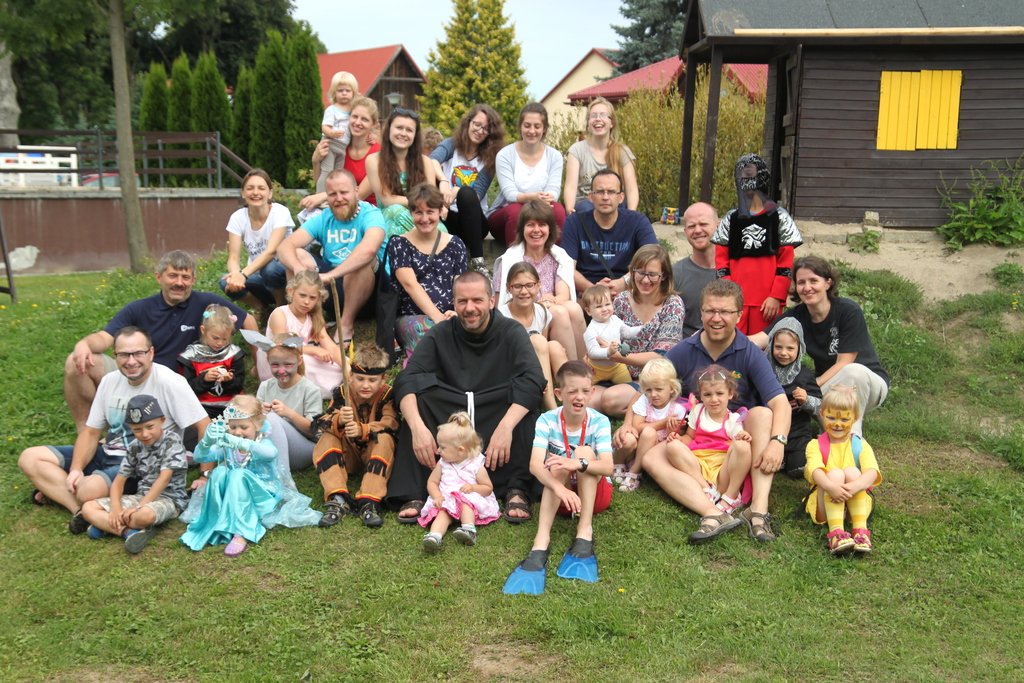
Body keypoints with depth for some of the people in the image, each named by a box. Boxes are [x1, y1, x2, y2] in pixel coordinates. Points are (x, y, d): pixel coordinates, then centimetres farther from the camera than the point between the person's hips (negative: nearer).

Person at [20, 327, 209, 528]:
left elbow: (204, 426, -17)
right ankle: (83, 509, -17)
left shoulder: (169, 382, -16)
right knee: (30, 458, -2)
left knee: (90, 490, -37)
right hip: (108, 454, 8)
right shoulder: (109, 381, 4)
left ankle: (56, 490, -3)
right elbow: (91, 431, 9)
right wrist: (76, 469, -8)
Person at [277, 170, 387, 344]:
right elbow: (285, 246, -9)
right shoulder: (323, 219, 2)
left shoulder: (370, 215, -13)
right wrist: (299, 268, -31)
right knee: (296, 254, -11)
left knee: (364, 259, -33)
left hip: (365, 291, -4)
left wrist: (331, 274, -41)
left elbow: (369, 248, -36)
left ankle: (347, 324, -20)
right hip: (331, 287, 4)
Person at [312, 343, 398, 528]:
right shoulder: (341, 393, -7)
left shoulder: (387, 394, -12)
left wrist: (362, 430, -43)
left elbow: (390, 425, -26)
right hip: (348, 453, 3)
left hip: (375, 451, -2)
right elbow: (322, 423, -17)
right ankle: (338, 499, -37)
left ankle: (369, 501, -41)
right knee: (326, 440, -22)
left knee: (384, 439, -32)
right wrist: (339, 420, -42)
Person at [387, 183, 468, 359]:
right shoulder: (398, 243, 8)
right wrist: (437, 316, -19)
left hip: (449, 317, 3)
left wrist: (458, 312, -15)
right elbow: (410, 284, -6)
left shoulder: (455, 245, 16)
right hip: (411, 317, -2)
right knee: (431, 331, -39)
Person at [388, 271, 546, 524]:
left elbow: (533, 379, -19)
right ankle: (413, 494, -27)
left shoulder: (511, 332, -2)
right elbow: (405, 380, -12)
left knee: (523, 396, -28)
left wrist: (506, 426, -35)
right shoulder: (439, 335, 2)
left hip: (496, 425, -1)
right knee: (418, 387, -22)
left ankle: (517, 490, -25)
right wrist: (417, 427, -31)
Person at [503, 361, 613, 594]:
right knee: (558, 464, -30)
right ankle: (541, 543, -44)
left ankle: (585, 534, -34)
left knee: (584, 452, -26)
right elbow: (535, 465, -29)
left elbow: (607, 467, -27)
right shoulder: (547, 420, -14)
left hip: (595, 492, 0)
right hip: (560, 494, 0)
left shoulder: (599, 421, -14)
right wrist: (559, 487, -48)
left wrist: (578, 464, -47)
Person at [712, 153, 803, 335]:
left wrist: (776, 297, -8)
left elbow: (787, 263, 1)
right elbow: (721, 261, 8)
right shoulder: (731, 219, 11)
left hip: (767, 301, -2)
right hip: (735, 302, 2)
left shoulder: (779, 217, 5)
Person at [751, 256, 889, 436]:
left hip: (869, 382, -4)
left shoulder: (848, 311, -18)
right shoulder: (796, 316, -7)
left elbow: (844, 363, -20)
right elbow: (761, 339, -23)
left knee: (853, 371, -38)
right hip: (828, 386, 4)